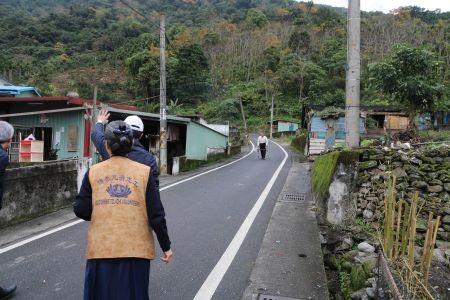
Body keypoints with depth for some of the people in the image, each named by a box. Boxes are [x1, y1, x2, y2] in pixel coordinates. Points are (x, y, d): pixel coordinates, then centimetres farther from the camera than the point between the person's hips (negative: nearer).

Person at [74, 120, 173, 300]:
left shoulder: (93, 172, -1)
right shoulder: (144, 172, -4)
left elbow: (81, 211, -1)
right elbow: (156, 215, -5)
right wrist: (166, 246, 5)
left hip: (101, 249, 1)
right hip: (136, 249, -1)